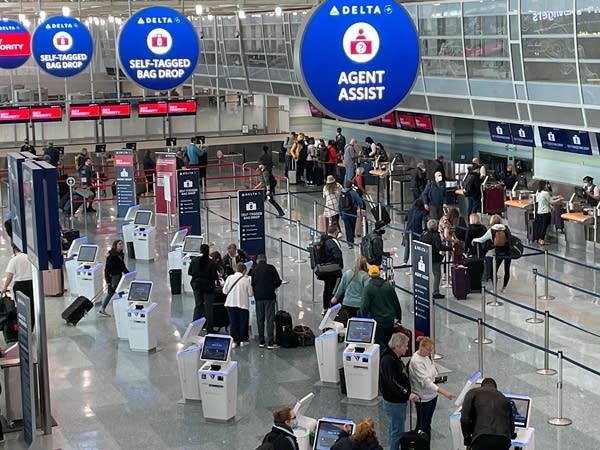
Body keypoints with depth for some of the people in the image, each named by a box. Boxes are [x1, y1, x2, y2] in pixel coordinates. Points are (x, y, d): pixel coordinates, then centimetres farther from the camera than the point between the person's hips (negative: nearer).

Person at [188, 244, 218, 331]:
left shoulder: (194, 260, -4)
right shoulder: (211, 263, -15)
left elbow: (189, 272, 2)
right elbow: (214, 276, -14)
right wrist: (217, 277, 7)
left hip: (196, 285, 3)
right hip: (208, 286, -3)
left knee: (198, 305, 15)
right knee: (208, 307, 4)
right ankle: (209, 328, 4)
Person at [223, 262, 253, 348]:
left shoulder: (229, 278, -3)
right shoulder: (246, 279, -7)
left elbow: (224, 291, 2)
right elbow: (250, 293, -4)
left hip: (231, 303, 2)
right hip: (243, 303, -2)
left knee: (233, 322, 8)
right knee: (243, 322, 11)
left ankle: (234, 340, 6)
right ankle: (242, 340, 15)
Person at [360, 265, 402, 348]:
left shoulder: (368, 288, -8)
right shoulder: (389, 286, 7)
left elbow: (364, 307, -14)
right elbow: (397, 304, 12)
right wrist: (398, 318, 21)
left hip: (377, 321, -5)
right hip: (390, 321, 5)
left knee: (380, 345, -3)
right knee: (386, 343, 15)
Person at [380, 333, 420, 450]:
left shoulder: (396, 358, 9)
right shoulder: (388, 360, -24)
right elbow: (392, 383, -33)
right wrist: (407, 395, -36)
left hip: (400, 401, 10)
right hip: (394, 403, -10)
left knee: (395, 430, 20)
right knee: (397, 432, -2)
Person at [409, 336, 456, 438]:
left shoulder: (426, 355, 1)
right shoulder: (416, 361, -26)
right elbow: (426, 382, -34)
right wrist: (444, 392, -41)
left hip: (432, 395, 8)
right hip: (423, 398, -8)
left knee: (428, 423, 18)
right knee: (422, 426, 4)